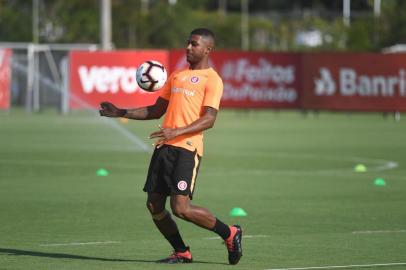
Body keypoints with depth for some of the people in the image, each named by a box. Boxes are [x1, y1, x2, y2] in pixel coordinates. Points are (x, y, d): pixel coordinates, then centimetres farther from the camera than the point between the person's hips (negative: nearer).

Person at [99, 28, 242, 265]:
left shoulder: (212, 79, -3)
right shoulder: (176, 76, 21)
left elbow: (209, 120, -14)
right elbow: (156, 111, 27)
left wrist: (177, 132, -26)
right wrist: (121, 113, 18)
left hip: (188, 149, -7)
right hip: (164, 147, 7)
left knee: (181, 208, -16)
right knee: (154, 206, 2)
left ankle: (230, 234, 5)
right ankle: (182, 253, 19)